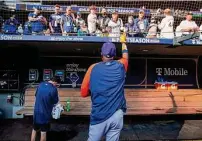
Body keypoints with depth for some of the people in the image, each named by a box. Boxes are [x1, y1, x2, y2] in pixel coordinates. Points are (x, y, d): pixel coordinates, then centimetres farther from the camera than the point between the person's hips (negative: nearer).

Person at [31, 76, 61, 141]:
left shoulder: (40, 84, 0)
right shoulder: (53, 89, -19)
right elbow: (55, 101, -7)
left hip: (36, 111, 5)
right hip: (45, 113, -5)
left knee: (34, 129, 19)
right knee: (43, 131, 8)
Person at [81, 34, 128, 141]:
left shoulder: (93, 68, -2)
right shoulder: (120, 66, 4)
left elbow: (83, 93, 0)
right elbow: (125, 56, 29)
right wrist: (123, 43, 45)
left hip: (99, 116, -2)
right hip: (117, 115, 2)